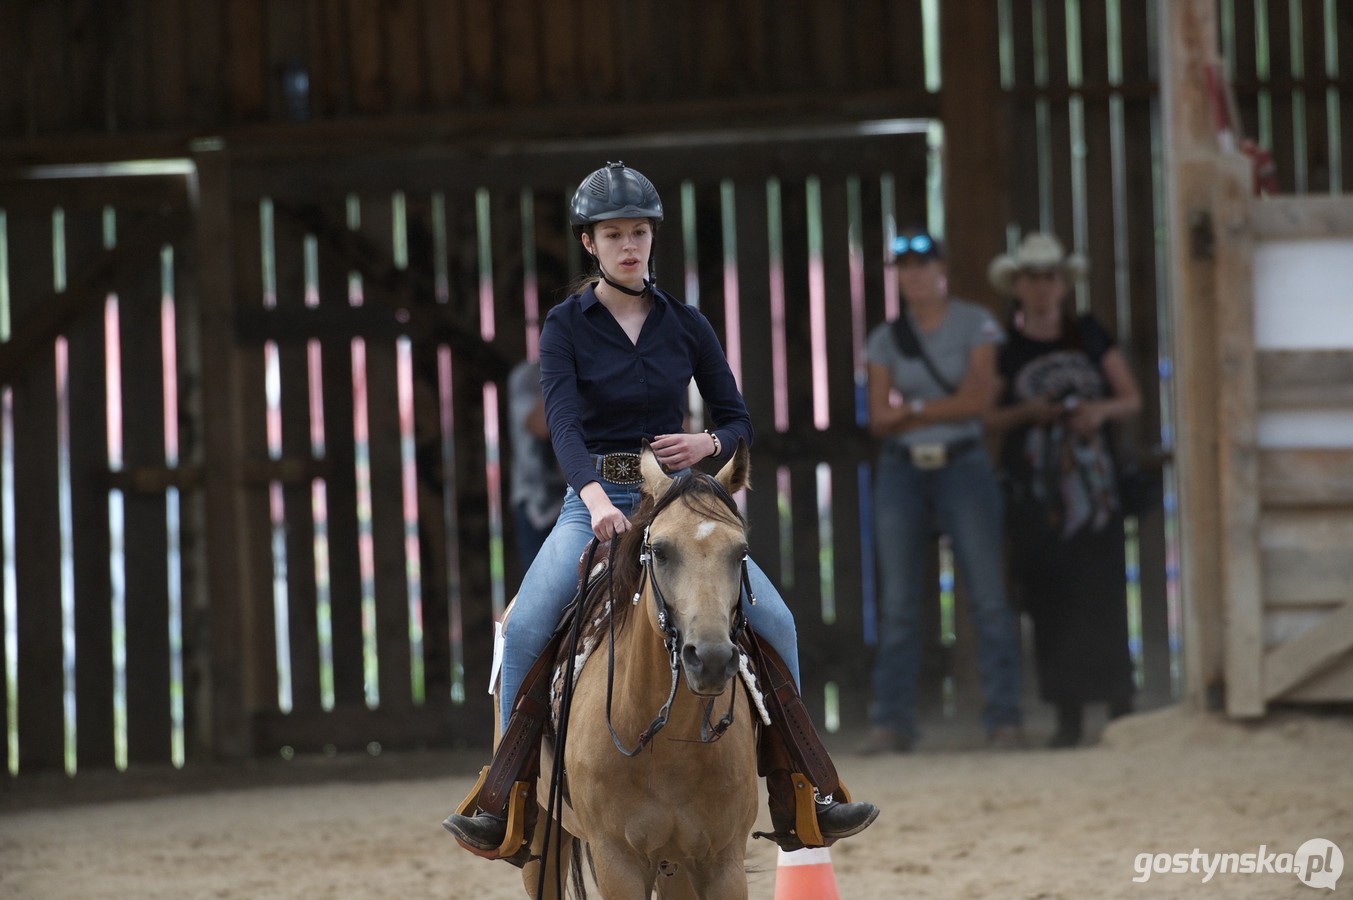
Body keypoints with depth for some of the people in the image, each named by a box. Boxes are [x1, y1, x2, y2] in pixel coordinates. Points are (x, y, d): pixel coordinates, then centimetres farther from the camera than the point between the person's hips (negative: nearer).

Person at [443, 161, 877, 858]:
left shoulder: (686, 325, 7)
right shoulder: (566, 326, -1)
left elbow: (737, 420, 13)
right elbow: (563, 422, -17)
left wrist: (708, 443, -11)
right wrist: (595, 497, -35)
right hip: (593, 501, -2)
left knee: (774, 620, -16)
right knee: (526, 626, -26)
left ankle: (797, 800, -7)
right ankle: (501, 800, -16)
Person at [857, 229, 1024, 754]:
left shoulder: (975, 325, 2)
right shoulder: (885, 339, 11)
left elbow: (980, 399, -9)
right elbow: (879, 419, 2)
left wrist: (912, 408, -6)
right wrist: (945, 405, -9)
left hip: (962, 467, -3)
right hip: (902, 471, 3)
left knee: (988, 595, -7)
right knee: (898, 601, -1)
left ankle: (1004, 719, -5)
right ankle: (891, 723, 0)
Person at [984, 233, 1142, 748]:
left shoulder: (1089, 336, 9)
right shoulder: (1004, 346, 6)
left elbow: (1131, 400, 10)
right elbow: (985, 416, 5)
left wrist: (1102, 410, -10)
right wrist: (1028, 412, -12)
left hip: (1092, 481, 0)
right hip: (1034, 489, 0)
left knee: (1103, 597, -7)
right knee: (1050, 603, -5)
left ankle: (1119, 703, -4)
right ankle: (1067, 714, -1)